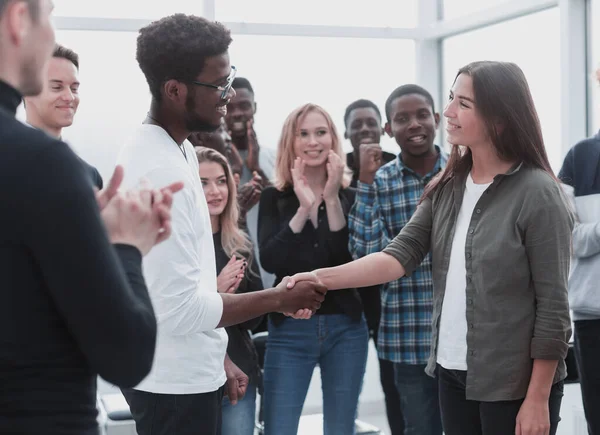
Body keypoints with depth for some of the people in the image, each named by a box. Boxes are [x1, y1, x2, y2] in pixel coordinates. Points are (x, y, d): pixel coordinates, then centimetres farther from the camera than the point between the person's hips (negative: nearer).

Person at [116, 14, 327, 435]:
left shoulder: (173, 148, 6)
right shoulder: (161, 170, -24)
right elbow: (180, 307, -26)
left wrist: (215, 356, 16)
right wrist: (279, 298, -15)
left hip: (185, 370, 9)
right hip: (176, 381, -9)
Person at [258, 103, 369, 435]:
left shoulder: (350, 196, 2)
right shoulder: (275, 198, 2)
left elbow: (354, 261, -11)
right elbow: (269, 261, -12)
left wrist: (332, 200, -16)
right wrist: (304, 208, -18)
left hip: (345, 327, 1)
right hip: (290, 328, -1)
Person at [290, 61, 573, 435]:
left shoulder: (537, 193, -13)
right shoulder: (448, 187, 6)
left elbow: (553, 307, -13)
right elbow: (402, 254, -3)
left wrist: (538, 400, -13)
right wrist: (323, 278, -17)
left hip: (515, 383, -6)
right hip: (452, 372, 6)